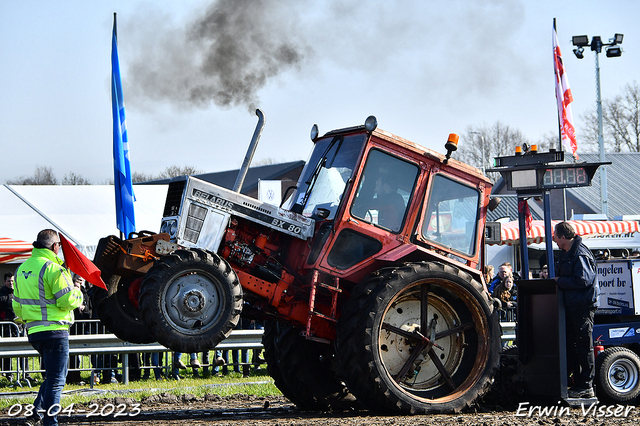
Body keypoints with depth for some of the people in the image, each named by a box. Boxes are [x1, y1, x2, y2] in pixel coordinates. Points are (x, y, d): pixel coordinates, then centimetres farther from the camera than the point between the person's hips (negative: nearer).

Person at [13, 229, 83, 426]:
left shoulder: (22, 269, 12)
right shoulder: (52, 269, -15)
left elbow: (17, 304, 19)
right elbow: (67, 301, -18)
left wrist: (23, 320, 34)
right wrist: (78, 294, 3)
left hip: (33, 331, 8)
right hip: (54, 330, -8)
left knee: (51, 374, 22)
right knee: (55, 380, -2)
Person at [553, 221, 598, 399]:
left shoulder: (580, 255, -15)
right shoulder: (566, 254, 16)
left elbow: (583, 280, -23)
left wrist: (559, 281, -16)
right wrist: (556, 280, 5)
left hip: (582, 307, -10)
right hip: (570, 307, 10)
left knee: (584, 346, -5)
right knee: (571, 346, 12)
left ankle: (586, 386, -1)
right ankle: (578, 384, 18)